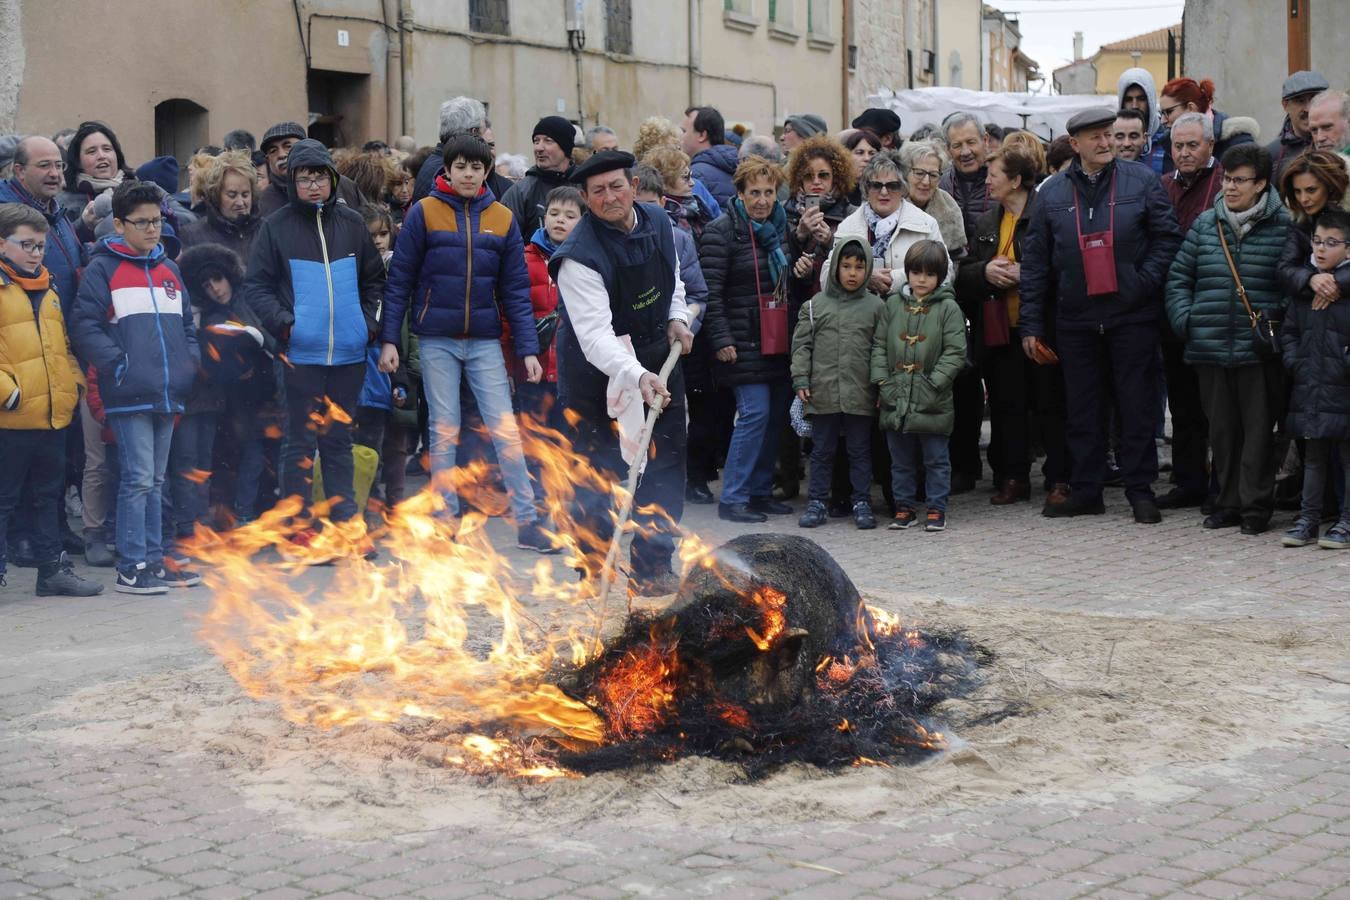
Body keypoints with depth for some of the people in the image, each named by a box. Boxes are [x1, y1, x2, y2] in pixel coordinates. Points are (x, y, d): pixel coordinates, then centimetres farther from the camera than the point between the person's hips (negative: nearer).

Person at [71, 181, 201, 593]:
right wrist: (118, 365, -17)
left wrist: (191, 362, 8)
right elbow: (85, 327, -9)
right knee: (138, 479, -8)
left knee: (156, 481, 13)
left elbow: (187, 323, 23)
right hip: (130, 395, -7)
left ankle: (154, 560, 19)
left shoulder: (168, 269, 18)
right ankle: (131, 569, -4)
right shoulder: (103, 268, -3)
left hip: (169, 392, 7)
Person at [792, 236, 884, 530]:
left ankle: (862, 502, 16)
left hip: (861, 395, -1)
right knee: (822, 450, 9)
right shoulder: (816, 304, 4)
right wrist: (801, 380, -2)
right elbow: (801, 345, 6)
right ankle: (817, 502, 17)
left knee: (860, 450, 8)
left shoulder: (876, 306, 3)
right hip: (823, 393, 1)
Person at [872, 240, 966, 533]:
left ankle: (936, 509, 14)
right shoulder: (893, 304, 8)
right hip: (895, 399, 3)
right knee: (901, 460, 12)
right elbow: (879, 345, 9)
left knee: (936, 459, 5)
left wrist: (934, 383, -14)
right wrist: (882, 380, -2)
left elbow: (955, 352, -7)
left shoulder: (948, 308, -3)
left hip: (932, 403, -3)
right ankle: (905, 507, 22)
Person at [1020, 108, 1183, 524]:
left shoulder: (1140, 180, 1)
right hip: (1075, 318, 2)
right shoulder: (1052, 192, 5)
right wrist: (1031, 323, 2)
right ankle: (1085, 490, 16)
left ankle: (1140, 490, 9)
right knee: (1082, 408, 8)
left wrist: (1146, 280, -9)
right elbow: (1034, 261, 6)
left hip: (1132, 314, -2)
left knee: (1138, 404, 2)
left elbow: (1168, 236, 4)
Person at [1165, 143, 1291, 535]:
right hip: (1211, 348, 4)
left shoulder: (1282, 226, -3)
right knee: (1222, 428, 10)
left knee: (1258, 427, 0)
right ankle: (1229, 502, 20)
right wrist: (1184, 319, 3)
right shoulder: (1205, 224, 10)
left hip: (1259, 352, -4)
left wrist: (1279, 320, -11)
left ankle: (1256, 506, 8)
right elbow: (1179, 277, 15)